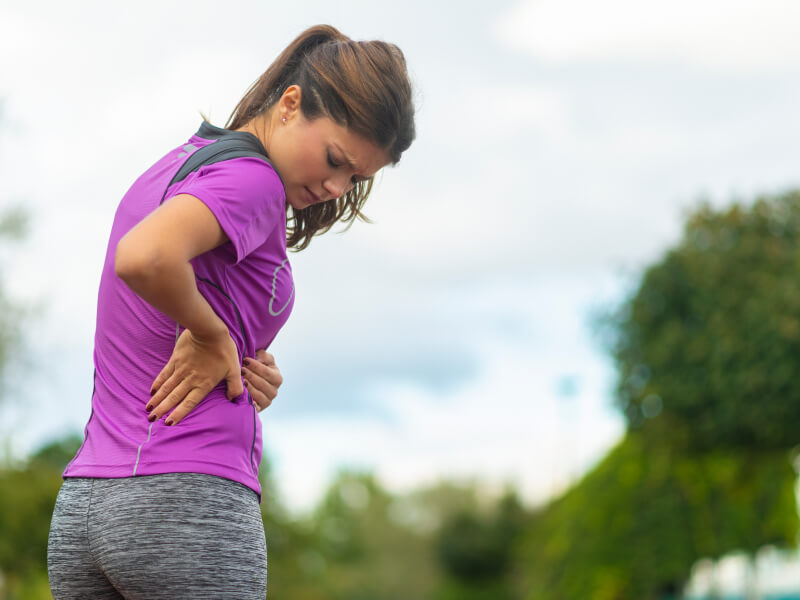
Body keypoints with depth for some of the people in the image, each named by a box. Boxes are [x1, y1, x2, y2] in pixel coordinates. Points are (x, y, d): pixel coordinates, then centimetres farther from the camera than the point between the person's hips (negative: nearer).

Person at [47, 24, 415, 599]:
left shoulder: (176, 165, 19)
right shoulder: (251, 178, -11)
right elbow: (143, 258, -31)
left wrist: (251, 371, 4)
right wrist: (211, 335, -14)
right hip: (193, 504, -8)